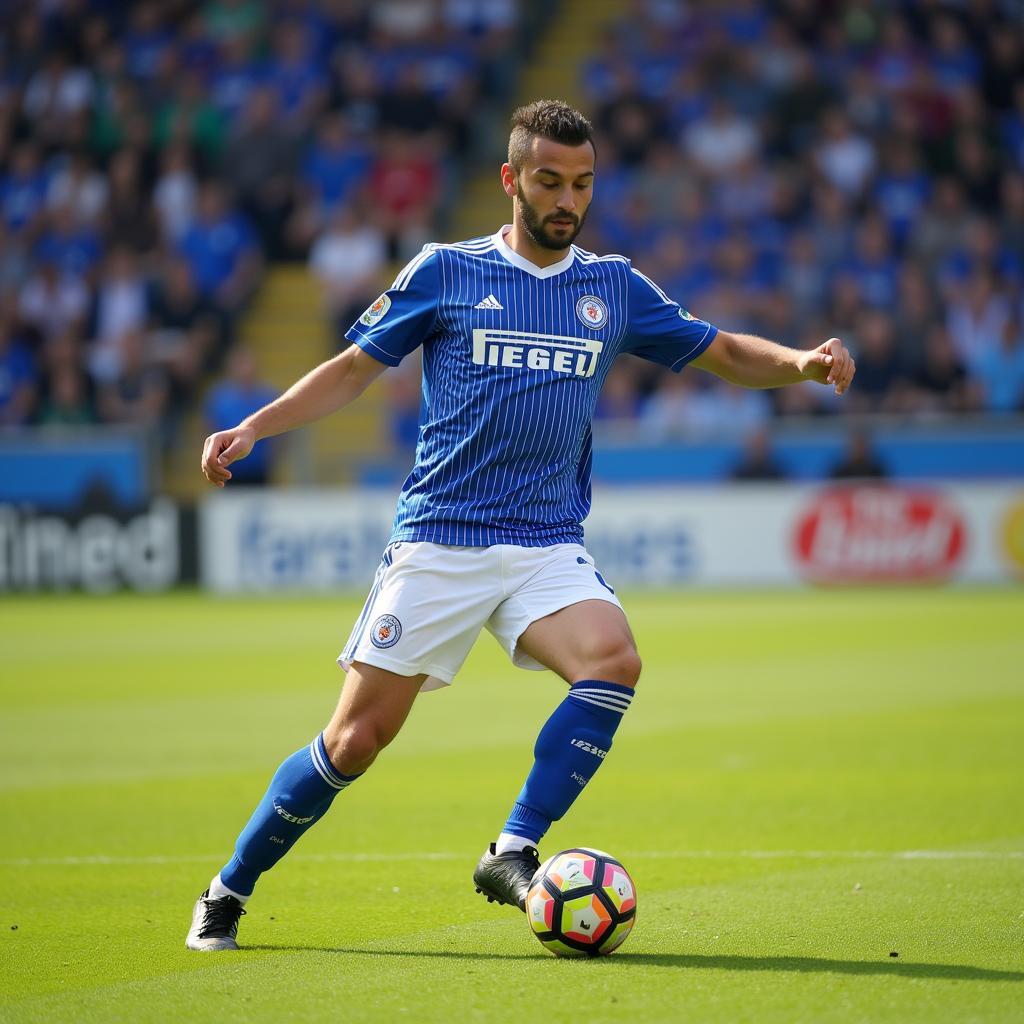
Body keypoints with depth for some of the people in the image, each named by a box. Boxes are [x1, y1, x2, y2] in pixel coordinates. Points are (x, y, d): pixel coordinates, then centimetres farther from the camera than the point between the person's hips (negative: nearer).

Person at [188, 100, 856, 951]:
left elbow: (724, 352, 15)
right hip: (437, 542, -2)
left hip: (549, 546, 2)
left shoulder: (614, 287, 10)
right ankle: (228, 894, 13)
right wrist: (253, 428, -1)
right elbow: (355, 368, 10)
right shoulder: (445, 272, 3)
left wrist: (800, 363, -5)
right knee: (357, 737, -5)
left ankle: (512, 855, -21)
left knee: (614, 661, -28)